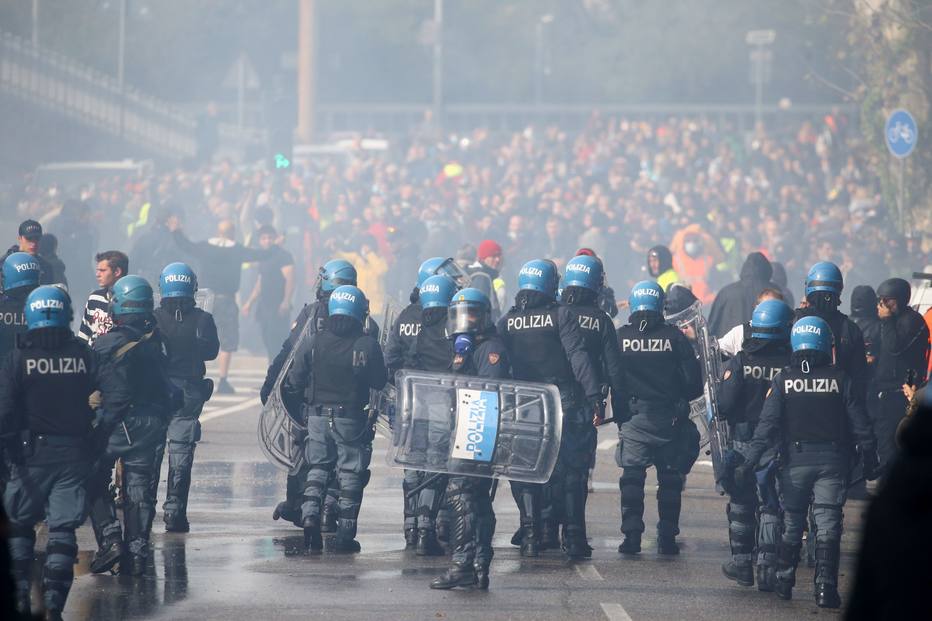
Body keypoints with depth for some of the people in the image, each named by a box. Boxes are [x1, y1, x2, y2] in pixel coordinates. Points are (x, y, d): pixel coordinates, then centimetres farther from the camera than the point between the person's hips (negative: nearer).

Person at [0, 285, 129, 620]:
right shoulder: (85, 356, -3)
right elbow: (119, 396, -11)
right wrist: (98, 429, 1)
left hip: (32, 454, -1)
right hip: (75, 454, 1)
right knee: (63, 529, 4)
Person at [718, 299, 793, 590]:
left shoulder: (741, 361, -8)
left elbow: (725, 404, -11)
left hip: (742, 441, 0)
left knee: (741, 503, 14)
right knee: (771, 506, 7)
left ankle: (741, 562, 17)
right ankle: (767, 567, 0)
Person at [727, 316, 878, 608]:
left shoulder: (783, 380, -3)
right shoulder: (840, 379, -3)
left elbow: (767, 425, -8)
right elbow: (860, 425, -1)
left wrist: (748, 461, -7)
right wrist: (870, 461, 9)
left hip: (795, 460, 1)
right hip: (832, 460, -1)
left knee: (791, 521, 15)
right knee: (828, 524, -1)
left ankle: (784, 581, 22)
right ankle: (825, 586, -11)